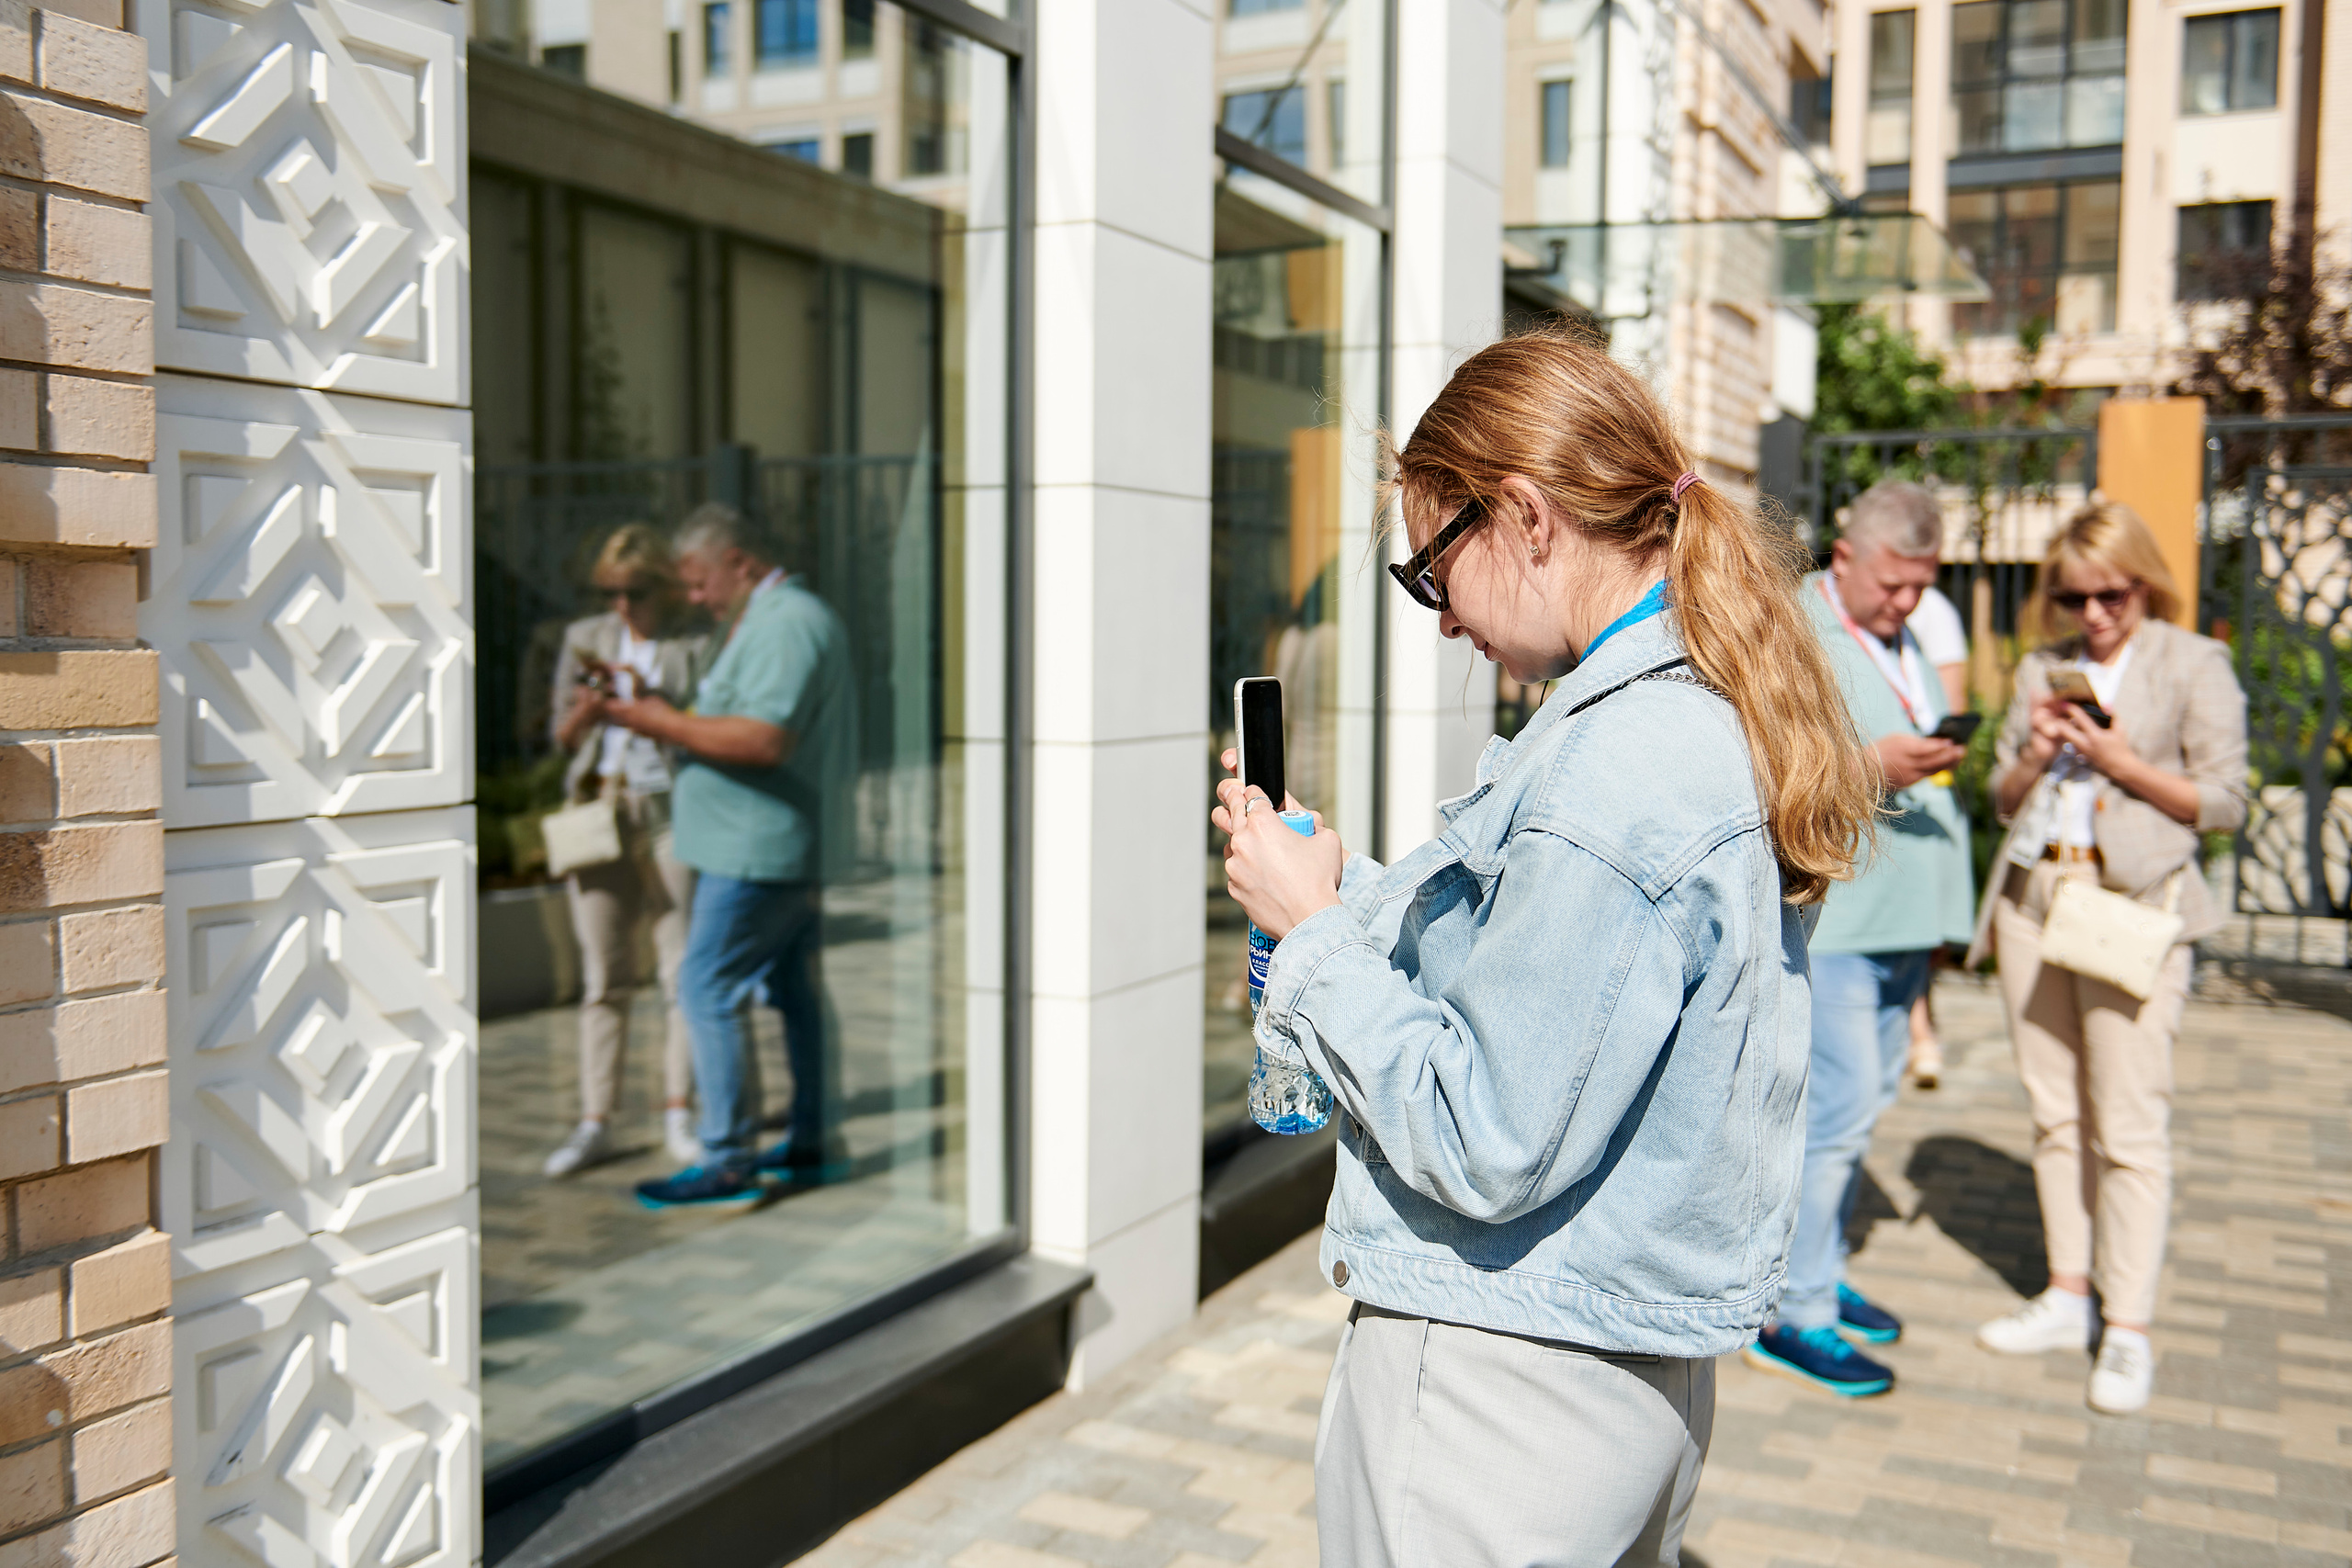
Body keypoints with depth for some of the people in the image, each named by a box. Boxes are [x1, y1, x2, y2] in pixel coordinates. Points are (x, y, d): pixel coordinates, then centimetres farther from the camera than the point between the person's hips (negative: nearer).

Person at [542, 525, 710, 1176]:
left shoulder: (698, 645, 0)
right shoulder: (583, 638, 11)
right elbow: (562, 736, 12)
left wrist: (653, 705, -19)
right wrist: (585, 714, -9)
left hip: (673, 815, -2)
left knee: (684, 969, 0)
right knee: (603, 978, 4)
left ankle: (678, 1114, 13)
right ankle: (594, 1123, 8)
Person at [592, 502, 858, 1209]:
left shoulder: (784, 625, -17)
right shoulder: (776, 619, 18)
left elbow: (763, 740, -27)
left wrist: (669, 725, -17)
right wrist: (671, 716, 11)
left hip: (757, 851, -11)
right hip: (791, 848, 11)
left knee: (709, 990, -7)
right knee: (795, 991, 15)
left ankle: (729, 1162, -3)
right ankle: (814, 1141, 24)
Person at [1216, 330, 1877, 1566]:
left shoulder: (1615, 769, -26)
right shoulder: (1710, 724, 6)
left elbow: (1485, 1146, -24)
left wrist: (1317, 931, -14)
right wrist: (1345, 884, 9)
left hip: (1497, 1385, -9)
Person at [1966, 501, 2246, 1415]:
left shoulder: (2194, 665, 2)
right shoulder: (2041, 668, 16)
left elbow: (2224, 802, -1)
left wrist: (2125, 765, -12)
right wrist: (2037, 754, -2)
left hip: (2132, 903, -5)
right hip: (2033, 894, 5)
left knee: (2129, 1123, -6)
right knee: (2055, 1113, 9)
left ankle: (2128, 1330, 1)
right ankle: (2068, 1296, 20)